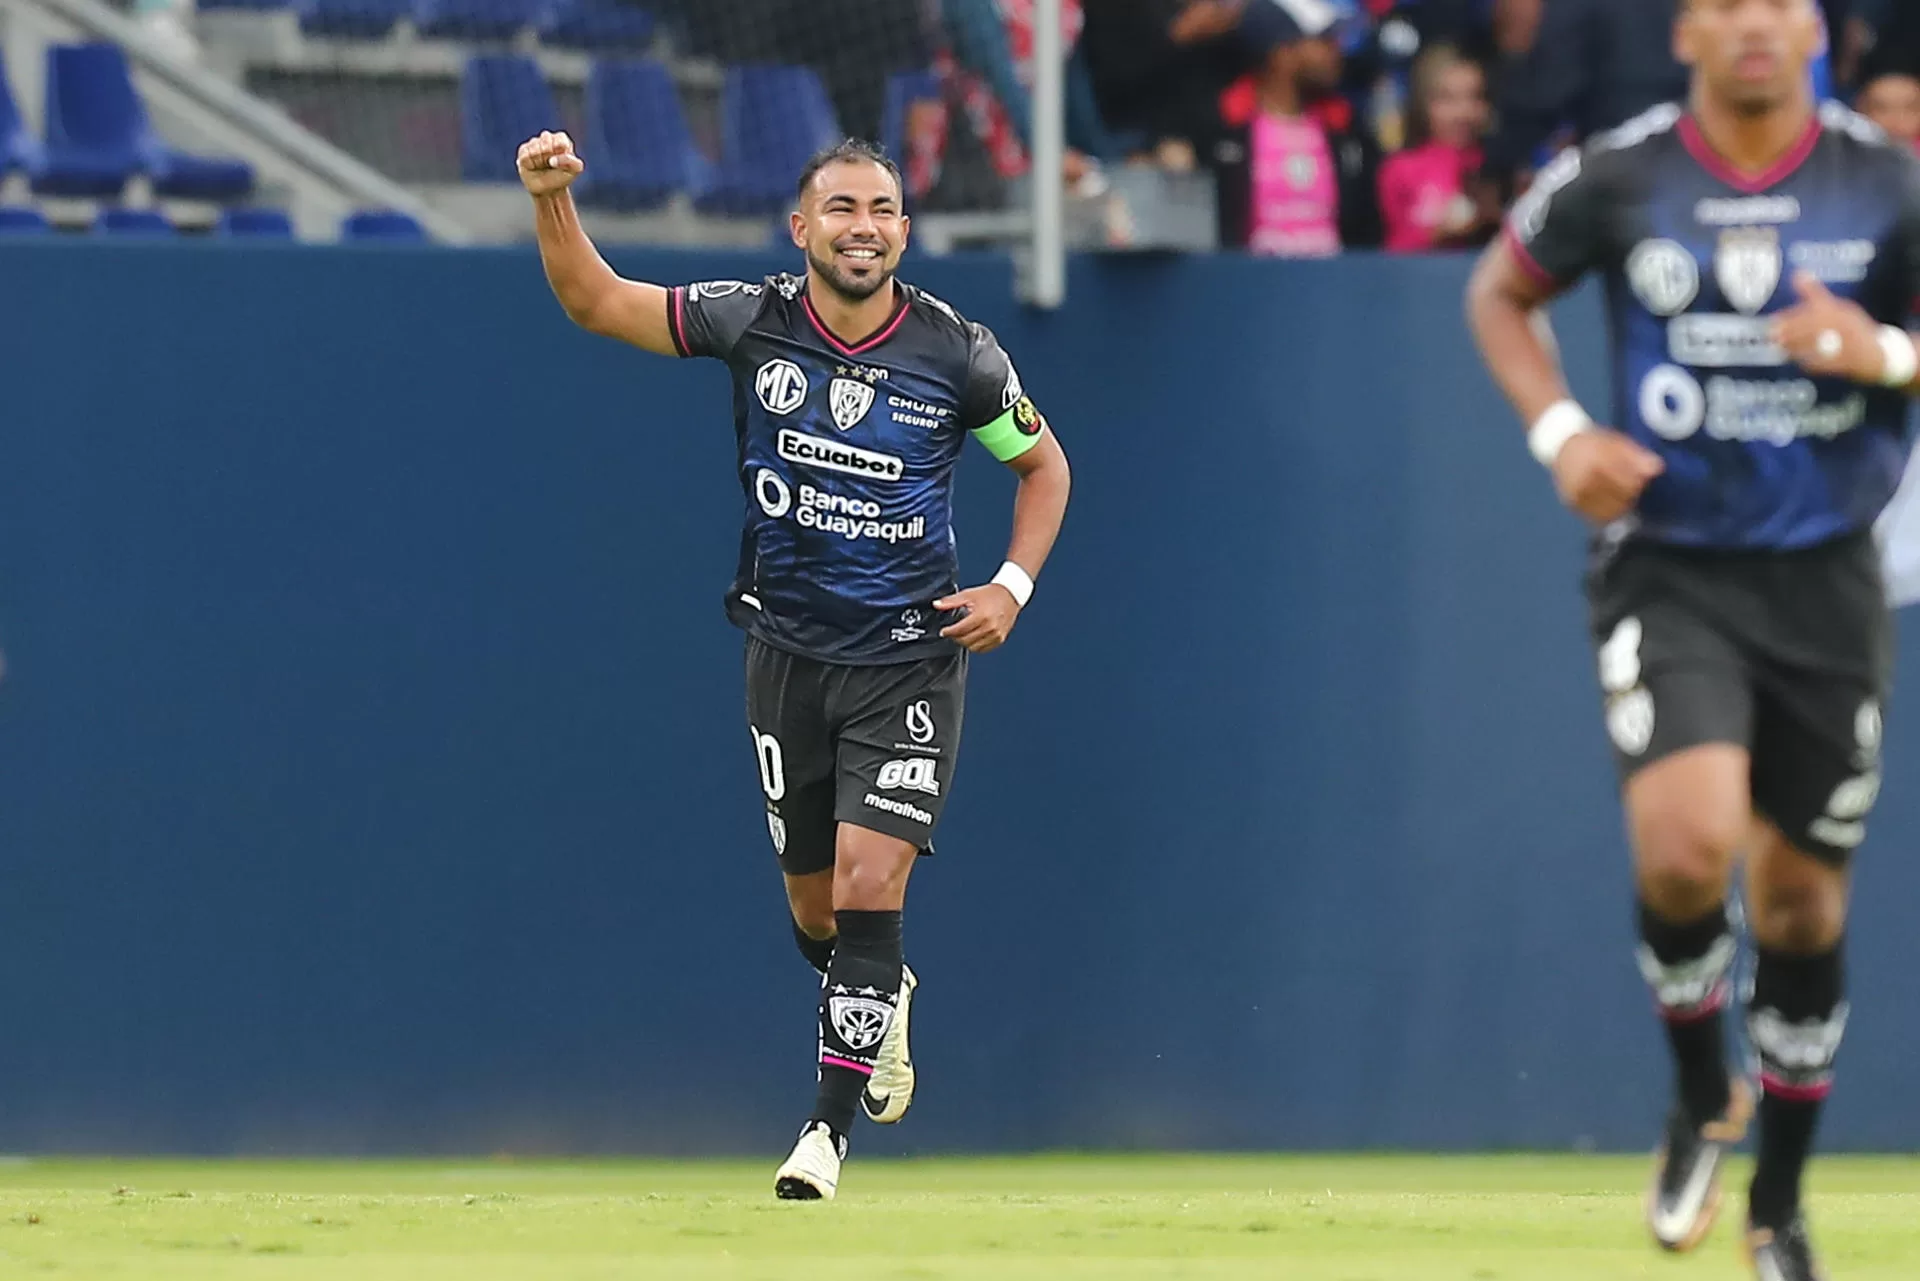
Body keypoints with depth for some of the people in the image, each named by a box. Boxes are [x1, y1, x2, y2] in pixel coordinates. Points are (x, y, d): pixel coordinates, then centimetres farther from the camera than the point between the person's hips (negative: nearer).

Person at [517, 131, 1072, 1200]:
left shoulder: (958, 353, -8)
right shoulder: (753, 324, -7)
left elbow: (1043, 463, 8)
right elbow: (596, 301, -5)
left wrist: (1013, 586, -5)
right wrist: (552, 198, -21)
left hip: (911, 658, -2)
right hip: (790, 651, 2)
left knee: (869, 879, -16)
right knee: (815, 901, 11)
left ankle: (835, 1121, -8)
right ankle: (885, 1000, 45)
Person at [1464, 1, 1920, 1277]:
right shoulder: (1620, 179, -3)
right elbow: (1500, 291, 14)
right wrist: (1559, 431, -2)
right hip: (1668, 571, -2)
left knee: (1804, 896, 8)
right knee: (1686, 841, -24)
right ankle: (1702, 1095, 6)